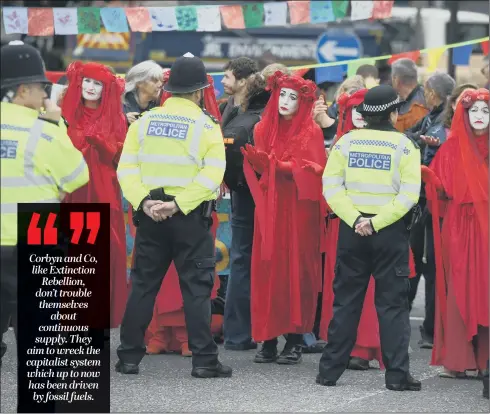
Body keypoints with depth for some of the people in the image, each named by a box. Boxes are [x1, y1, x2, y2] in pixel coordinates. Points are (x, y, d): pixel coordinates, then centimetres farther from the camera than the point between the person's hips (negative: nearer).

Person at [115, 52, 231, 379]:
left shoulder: (144, 121, 5)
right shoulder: (206, 126, -5)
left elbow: (127, 168, -4)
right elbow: (211, 174, -17)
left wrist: (144, 201, -11)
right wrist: (180, 204, -18)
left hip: (150, 214, 3)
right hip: (191, 216, -3)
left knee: (143, 285, 10)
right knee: (197, 287, 2)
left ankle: (129, 357, 11)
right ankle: (204, 360, -1)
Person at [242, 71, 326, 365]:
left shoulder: (311, 132, 0)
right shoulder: (264, 129, 12)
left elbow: (314, 171, -8)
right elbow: (257, 167, 12)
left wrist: (285, 167, -20)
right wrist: (257, 160, -10)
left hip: (299, 209, -3)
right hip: (269, 208, 4)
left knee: (296, 270, -5)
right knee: (267, 269, -2)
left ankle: (295, 341, -2)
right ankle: (269, 339, 1)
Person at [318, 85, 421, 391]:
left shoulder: (346, 142, 2)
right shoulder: (405, 145, -4)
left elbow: (331, 185, -5)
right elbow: (408, 194, -13)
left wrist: (355, 219, -10)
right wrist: (377, 222, -14)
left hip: (352, 229, 2)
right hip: (391, 233, -2)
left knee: (346, 301, 10)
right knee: (392, 304, 2)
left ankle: (331, 369, 10)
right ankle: (397, 374, -1)